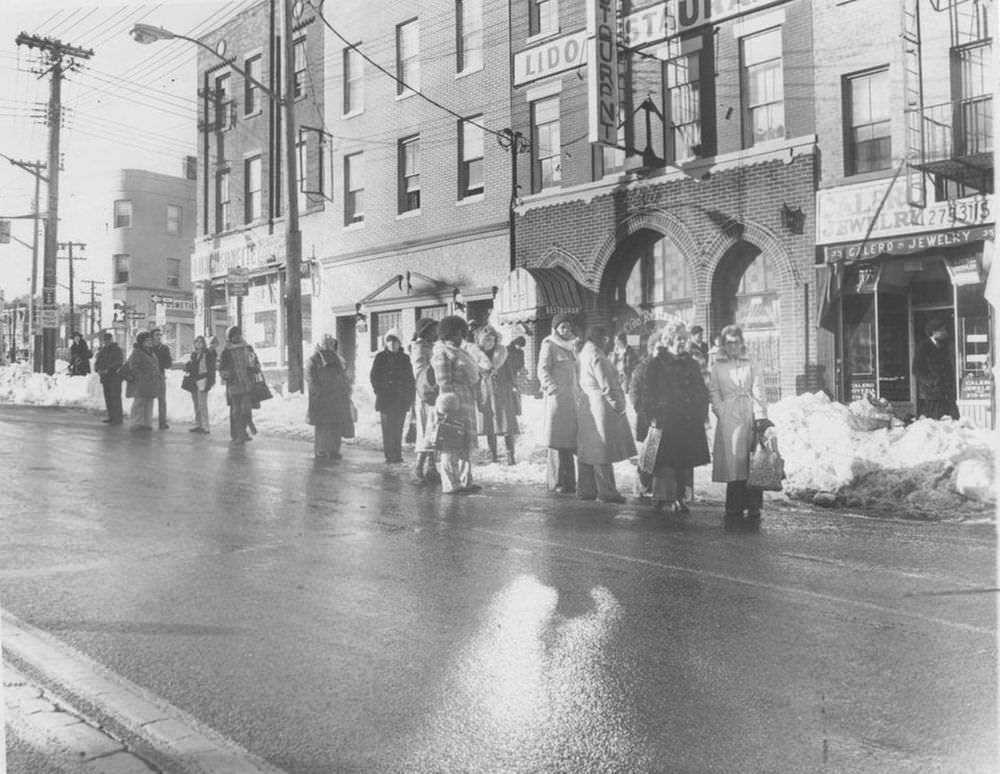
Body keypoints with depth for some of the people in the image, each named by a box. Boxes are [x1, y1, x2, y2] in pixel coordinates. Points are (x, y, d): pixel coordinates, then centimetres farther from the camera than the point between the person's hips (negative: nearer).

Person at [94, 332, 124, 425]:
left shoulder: (117, 350, -4)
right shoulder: (102, 350, 17)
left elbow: (118, 362, -15)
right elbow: (97, 362, 16)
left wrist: (108, 370, -22)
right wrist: (98, 370, -5)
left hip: (115, 376, -7)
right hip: (105, 377, 7)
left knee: (115, 397, -11)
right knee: (108, 397, 7)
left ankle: (118, 418, -11)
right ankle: (111, 416, 12)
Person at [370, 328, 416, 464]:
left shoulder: (405, 358, 10)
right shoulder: (381, 357, 5)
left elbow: (410, 378, 12)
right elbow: (373, 376, 6)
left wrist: (411, 396, 5)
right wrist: (379, 391, -4)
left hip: (401, 399, 2)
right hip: (385, 398, -2)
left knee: (398, 428, 2)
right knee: (387, 428, -5)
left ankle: (397, 455, 8)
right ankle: (389, 456, -3)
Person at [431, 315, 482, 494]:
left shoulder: (459, 352, 21)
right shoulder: (442, 353, -7)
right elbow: (444, 382, -14)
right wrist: (448, 407, -20)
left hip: (466, 404, 10)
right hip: (453, 405, -10)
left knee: (465, 445, 13)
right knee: (451, 446, -8)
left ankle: (465, 481, 20)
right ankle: (450, 484, -5)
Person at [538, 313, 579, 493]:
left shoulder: (571, 346, 20)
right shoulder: (549, 345, -4)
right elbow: (543, 370, -11)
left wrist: (579, 390, 18)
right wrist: (553, 388, -24)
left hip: (571, 398, 7)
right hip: (556, 398, -7)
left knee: (568, 441, 7)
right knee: (558, 442, -6)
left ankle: (568, 481, 12)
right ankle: (557, 482, -1)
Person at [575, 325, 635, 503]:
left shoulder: (584, 354, 13)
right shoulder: (596, 357, -16)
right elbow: (606, 386, -19)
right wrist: (618, 405, -10)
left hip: (586, 407, 10)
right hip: (600, 407, -10)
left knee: (588, 451, 12)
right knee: (602, 451, -5)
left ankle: (587, 490, 17)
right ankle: (606, 492, 0)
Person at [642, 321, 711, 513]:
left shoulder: (692, 364, 14)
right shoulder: (656, 364, 2)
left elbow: (702, 392, 16)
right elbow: (648, 393, -1)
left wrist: (701, 415, 6)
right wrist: (654, 416, -9)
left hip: (690, 423, 4)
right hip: (665, 421, -4)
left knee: (685, 460, 4)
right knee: (665, 461, -7)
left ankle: (679, 497, 12)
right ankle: (661, 498, -1)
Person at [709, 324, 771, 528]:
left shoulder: (751, 366, 15)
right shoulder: (717, 367, 14)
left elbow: (758, 392, 5)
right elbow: (714, 393, 10)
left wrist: (760, 416, -7)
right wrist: (721, 411, -7)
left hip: (750, 417, 1)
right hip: (729, 418, -1)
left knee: (753, 464, -4)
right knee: (733, 463, -7)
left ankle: (754, 509, 1)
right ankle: (734, 512, -4)